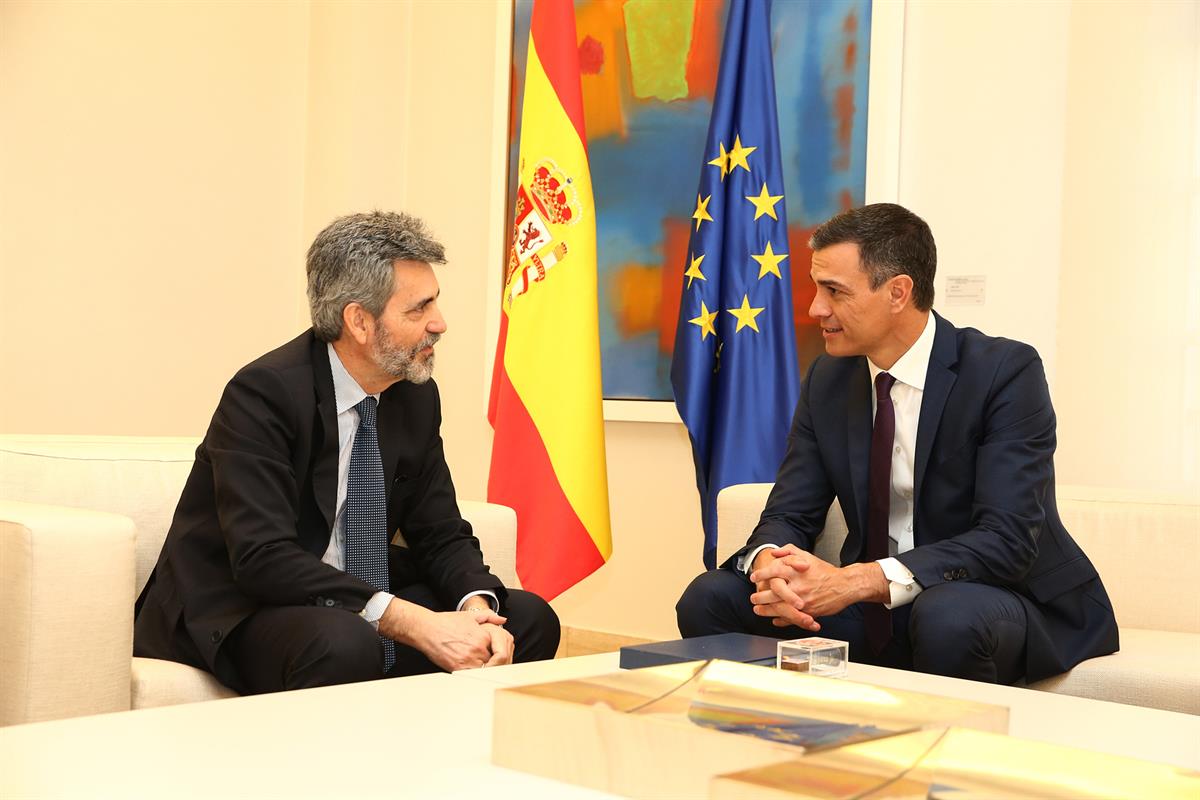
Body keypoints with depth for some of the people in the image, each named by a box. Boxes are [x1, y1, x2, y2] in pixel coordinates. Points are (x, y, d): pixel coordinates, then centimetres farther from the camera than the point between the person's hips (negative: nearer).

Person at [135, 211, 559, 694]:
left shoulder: (417, 397, 2)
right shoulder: (263, 394, -20)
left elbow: (442, 534, 6)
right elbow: (262, 557, -29)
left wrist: (477, 610, -17)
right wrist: (412, 623, -33)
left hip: (359, 603, 7)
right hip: (236, 615, -7)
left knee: (528, 620, -6)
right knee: (344, 643, -38)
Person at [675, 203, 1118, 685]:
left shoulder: (1006, 372, -16)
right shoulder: (827, 379, 3)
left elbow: (1007, 540, -24)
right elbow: (789, 515, 2)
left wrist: (858, 580, -35)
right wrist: (769, 562, -24)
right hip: (875, 609, 5)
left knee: (949, 616, -39)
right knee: (710, 598, -12)